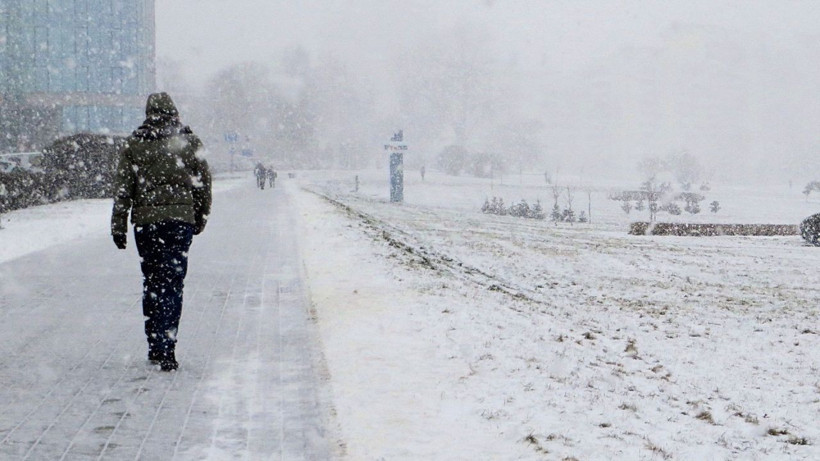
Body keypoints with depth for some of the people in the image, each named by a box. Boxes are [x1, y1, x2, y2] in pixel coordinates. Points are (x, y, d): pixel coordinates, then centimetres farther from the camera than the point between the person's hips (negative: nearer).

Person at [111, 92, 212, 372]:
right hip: (180, 219, -1)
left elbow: (123, 189, 1)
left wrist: (118, 226, 5)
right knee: (172, 283, 0)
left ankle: (156, 346, 16)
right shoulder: (189, 143, 3)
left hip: (145, 220, 1)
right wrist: (201, 217, 18)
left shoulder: (133, 146, 3)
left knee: (151, 283, 13)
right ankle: (166, 348, -11)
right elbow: (203, 183, 7)